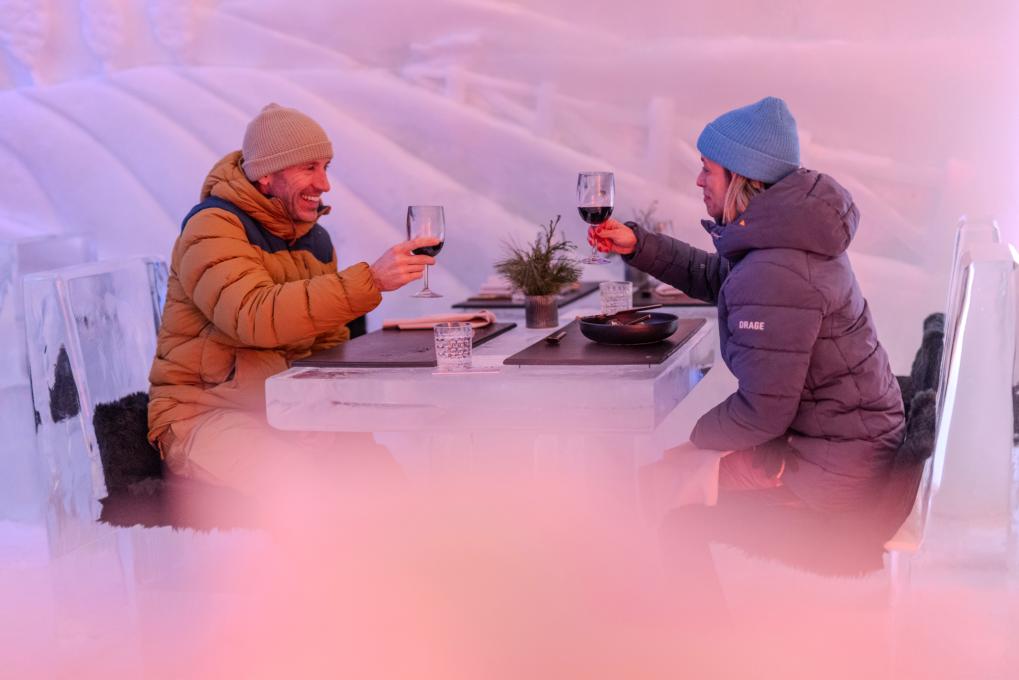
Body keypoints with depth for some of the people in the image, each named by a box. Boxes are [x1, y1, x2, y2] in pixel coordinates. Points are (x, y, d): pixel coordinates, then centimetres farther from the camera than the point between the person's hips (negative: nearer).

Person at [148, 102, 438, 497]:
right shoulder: (212, 228, -11)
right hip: (204, 415, -7)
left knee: (378, 466, -16)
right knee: (307, 486, -31)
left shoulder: (315, 241, 13)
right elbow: (257, 317, -30)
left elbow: (331, 346, 22)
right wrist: (369, 281, -35)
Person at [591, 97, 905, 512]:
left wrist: (696, 438, -7)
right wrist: (636, 245, 13)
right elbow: (713, 277, 21)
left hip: (833, 471, -9)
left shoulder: (772, 277, -28)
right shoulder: (785, 234, 2)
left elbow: (762, 411, -24)